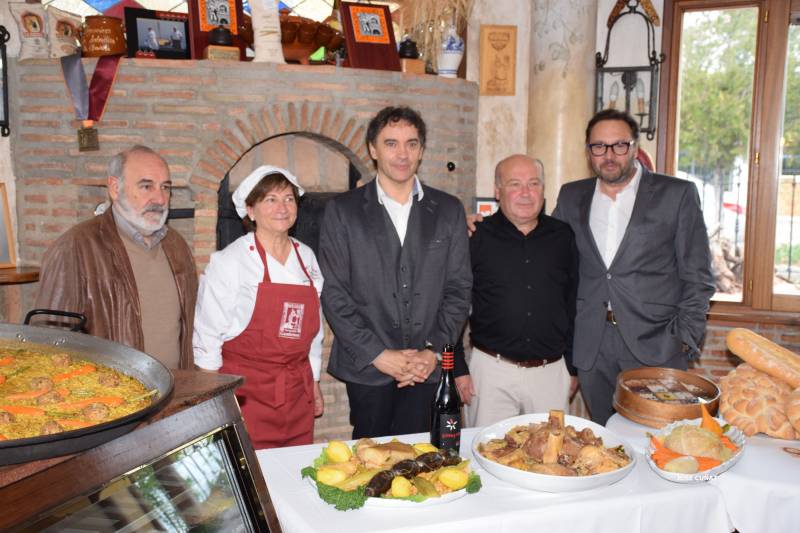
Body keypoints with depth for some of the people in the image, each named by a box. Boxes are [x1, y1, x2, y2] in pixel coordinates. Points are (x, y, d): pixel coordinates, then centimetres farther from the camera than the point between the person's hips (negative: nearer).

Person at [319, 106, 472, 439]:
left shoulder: (449, 210, 7)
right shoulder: (342, 211, 0)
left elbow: (459, 288, 5)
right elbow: (334, 293, -4)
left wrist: (435, 350, -6)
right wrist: (377, 354, -10)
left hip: (427, 366, 1)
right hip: (366, 366, -1)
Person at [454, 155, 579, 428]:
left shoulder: (562, 236, 5)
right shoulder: (477, 238, -3)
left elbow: (573, 304, 11)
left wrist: (573, 366, 11)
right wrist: (458, 369, -4)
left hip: (552, 372, 3)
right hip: (492, 371, -2)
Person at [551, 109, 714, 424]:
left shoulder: (677, 194, 1)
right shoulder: (571, 197, 11)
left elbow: (697, 277, 1)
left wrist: (685, 342, -6)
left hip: (655, 349, -2)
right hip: (591, 350, 3)